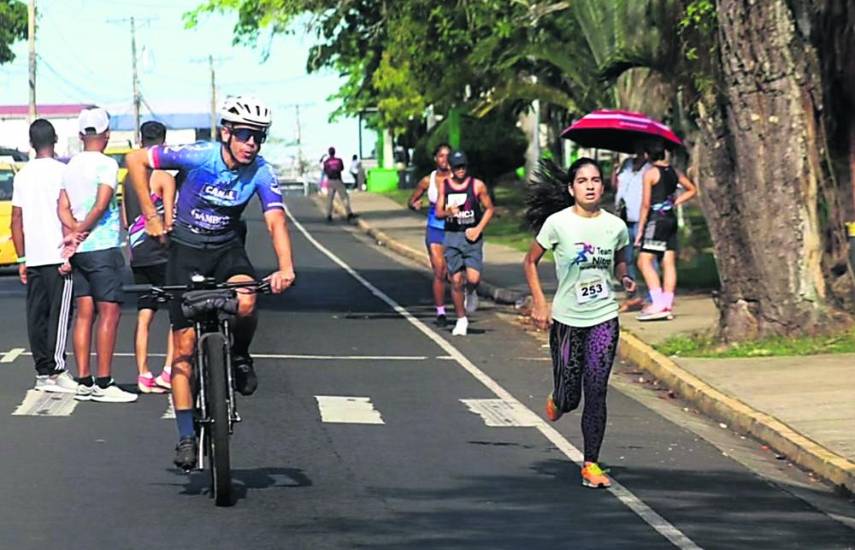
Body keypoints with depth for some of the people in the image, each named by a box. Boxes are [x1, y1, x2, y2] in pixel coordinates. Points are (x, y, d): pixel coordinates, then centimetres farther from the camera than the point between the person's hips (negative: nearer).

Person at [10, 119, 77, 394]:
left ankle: (42, 372, 9)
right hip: (57, 255, -6)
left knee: (37, 316, 7)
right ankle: (56, 371, -11)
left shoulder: (22, 175, 13)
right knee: (59, 314, -6)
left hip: (33, 258, 6)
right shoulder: (60, 171, -6)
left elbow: (16, 220, 14)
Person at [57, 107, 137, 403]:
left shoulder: (71, 166, 12)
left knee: (84, 314, 8)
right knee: (109, 313, -6)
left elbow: (63, 208, 6)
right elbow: (101, 206, -18)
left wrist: (74, 231, -6)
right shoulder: (106, 164, -10)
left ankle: (83, 382, 8)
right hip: (102, 247, -7)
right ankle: (103, 384, -9)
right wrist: (80, 231, -8)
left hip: (79, 252, 7)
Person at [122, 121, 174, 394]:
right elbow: (169, 220, -14)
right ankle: (169, 371, -9)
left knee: (144, 317, 9)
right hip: (160, 254, -7)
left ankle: (143, 375, 8)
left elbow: (125, 219, 13)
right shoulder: (164, 178, -10)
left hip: (137, 255, 7)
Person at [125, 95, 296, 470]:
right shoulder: (198, 157, -20)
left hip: (227, 249, 1)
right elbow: (135, 160, -13)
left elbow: (276, 220, -23)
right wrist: (150, 215, -12)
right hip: (186, 249, -1)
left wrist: (285, 267, -39)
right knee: (184, 342, -7)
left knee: (245, 302, -31)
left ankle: (240, 357, 3)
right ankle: (187, 436, -1)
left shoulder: (261, 173, -13)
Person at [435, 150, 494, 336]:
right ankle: (461, 319, 15)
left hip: (471, 237, -2)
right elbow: (438, 212, 7)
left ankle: (471, 292, 22)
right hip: (451, 237, 2)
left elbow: (489, 209, 5)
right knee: (456, 281, 2)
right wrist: (448, 212, -16)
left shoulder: (477, 185, -2)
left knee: (473, 278, -15)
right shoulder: (444, 185, 4)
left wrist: (478, 229, -7)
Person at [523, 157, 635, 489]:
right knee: (569, 397, 5)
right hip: (566, 320, -1)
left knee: (596, 393, -6)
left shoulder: (615, 226, 0)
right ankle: (557, 399, 44)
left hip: (604, 318, 1)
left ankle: (591, 465, 2)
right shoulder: (558, 223, -9)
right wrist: (540, 304, -6)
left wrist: (624, 278, -3)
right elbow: (530, 262, 2)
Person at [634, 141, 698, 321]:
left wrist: (640, 229, -9)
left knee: (645, 261, -7)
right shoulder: (674, 172, 10)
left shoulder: (650, 173, -10)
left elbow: (646, 204, -12)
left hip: (656, 219, -7)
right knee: (669, 263, 6)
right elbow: (692, 190, 21)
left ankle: (658, 303, -18)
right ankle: (667, 305, 5)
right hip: (671, 218, 7)